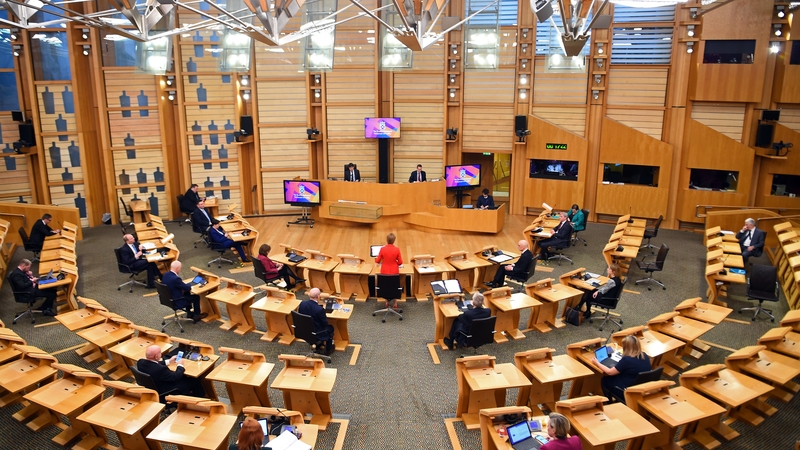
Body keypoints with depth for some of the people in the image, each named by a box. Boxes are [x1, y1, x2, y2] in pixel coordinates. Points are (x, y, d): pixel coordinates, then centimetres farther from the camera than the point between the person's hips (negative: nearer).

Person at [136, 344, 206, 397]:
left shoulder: (140, 362, -15)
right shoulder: (160, 369, -39)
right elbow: (175, 377, -23)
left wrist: (168, 362, 12)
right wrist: (180, 365, -5)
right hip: (165, 393, -9)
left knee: (184, 376, 23)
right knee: (194, 380, 4)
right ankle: (201, 398, 31)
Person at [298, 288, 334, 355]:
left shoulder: (302, 303, -15)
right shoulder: (320, 309, -31)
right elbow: (325, 324, -17)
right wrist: (324, 316, 1)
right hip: (316, 335, -6)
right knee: (330, 328, 23)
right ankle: (328, 350, 34)